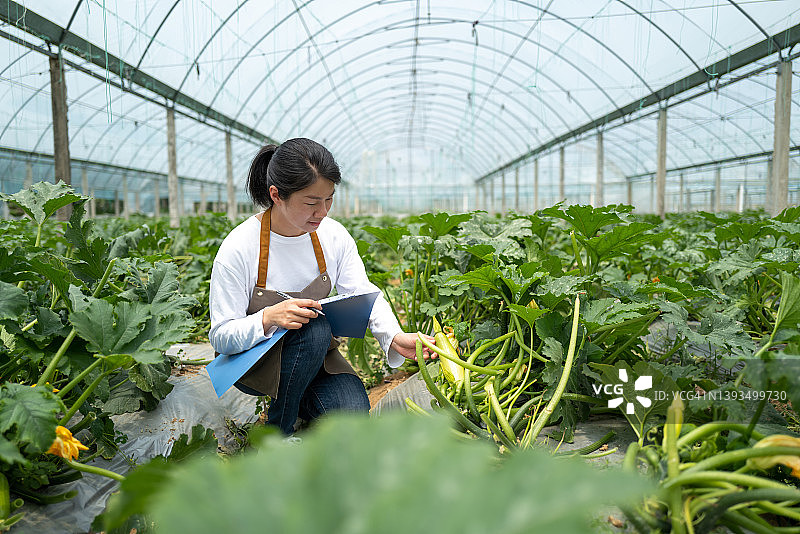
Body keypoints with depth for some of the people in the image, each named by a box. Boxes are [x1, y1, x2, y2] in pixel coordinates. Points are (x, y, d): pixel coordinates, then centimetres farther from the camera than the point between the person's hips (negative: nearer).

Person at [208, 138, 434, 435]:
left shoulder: (333, 235, -9)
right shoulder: (238, 249, -23)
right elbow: (221, 338, -20)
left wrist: (395, 336, -33)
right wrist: (269, 318, -41)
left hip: (314, 354, 4)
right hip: (250, 360, -3)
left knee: (353, 411, -22)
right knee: (314, 329, -35)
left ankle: (299, 400, 13)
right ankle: (278, 430, -11)